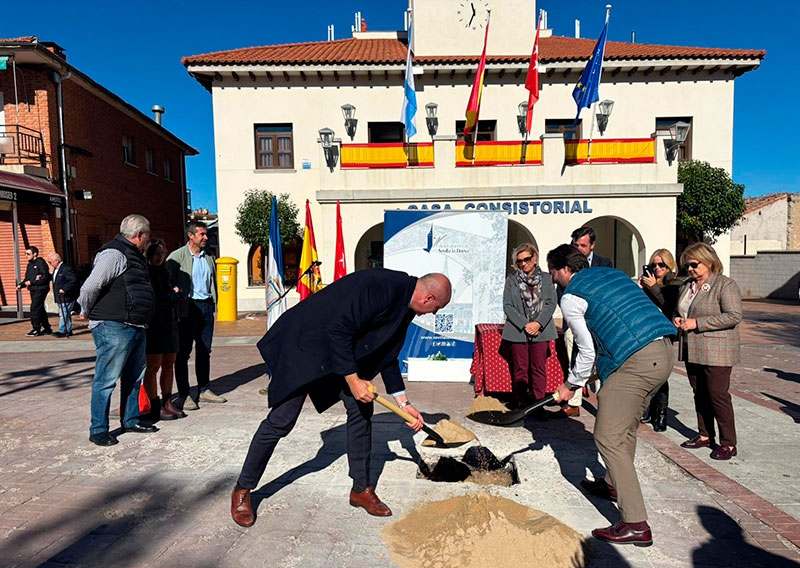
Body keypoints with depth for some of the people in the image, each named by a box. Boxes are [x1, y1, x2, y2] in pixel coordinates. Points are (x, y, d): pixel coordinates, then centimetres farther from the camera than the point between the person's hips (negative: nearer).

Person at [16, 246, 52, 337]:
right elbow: (27, 278, 22)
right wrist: (20, 284, 5)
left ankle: (36, 329, -5)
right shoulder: (29, 265, 17)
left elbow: (46, 277, -17)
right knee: (40, 309, 12)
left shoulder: (41, 263, -10)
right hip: (33, 290, 9)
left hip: (40, 289, -9)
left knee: (35, 309, -10)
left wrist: (31, 282, -17)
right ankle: (47, 328, 19)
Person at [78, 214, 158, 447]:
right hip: (114, 328, -10)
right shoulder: (114, 254, -16)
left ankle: (131, 420, 31)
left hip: (136, 328, 10)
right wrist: (87, 314, -4)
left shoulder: (133, 255, 17)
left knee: (134, 377, 18)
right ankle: (98, 430, 12)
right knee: (106, 380, 1)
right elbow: (89, 287, -19)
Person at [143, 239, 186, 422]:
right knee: (153, 366, -3)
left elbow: (180, 296, 13)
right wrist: (172, 297, -3)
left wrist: (175, 295, -7)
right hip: (153, 324, -7)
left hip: (170, 323, 7)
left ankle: (167, 403, 17)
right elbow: (152, 300, -15)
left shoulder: (164, 273, 19)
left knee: (169, 365, 9)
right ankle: (155, 408, 2)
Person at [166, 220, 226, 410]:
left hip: (206, 306, 5)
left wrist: (213, 303, 10)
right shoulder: (177, 257, -3)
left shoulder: (209, 257, 13)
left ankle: (204, 390, 21)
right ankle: (183, 395, 8)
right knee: (183, 352, 0)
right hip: (188, 307, -5)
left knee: (204, 350, 11)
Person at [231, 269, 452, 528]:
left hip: (343, 350, 9)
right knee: (281, 420, -3)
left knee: (361, 411, 4)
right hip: (304, 343, -9)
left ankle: (361, 489, 20)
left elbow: (387, 354, 10)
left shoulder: (404, 305, 2)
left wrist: (403, 402, 11)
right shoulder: (381, 288, -28)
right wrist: (353, 380, -22)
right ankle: (243, 489, 18)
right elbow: (339, 331, -29)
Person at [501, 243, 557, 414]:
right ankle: (521, 404, 14)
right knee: (520, 369, 5)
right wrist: (524, 325, -11)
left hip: (540, 331, 1)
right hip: (518, 331, 0)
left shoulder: (546, 279, 7)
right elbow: (507, 306, -1)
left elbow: (551, 303, 2)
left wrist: (538, 323, -12)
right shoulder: (511, 280, 5)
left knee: (539, 368, 5)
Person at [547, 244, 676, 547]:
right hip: (665, 351, 9)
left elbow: (587, 351, 0)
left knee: (608, 438, -2)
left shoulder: (571, 297, -2)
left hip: (635, 361, -9)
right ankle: (614, 484, 44)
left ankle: (636, 524, -1)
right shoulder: (611, 273, 22)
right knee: (626, 427, 25)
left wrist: (570, 385, 16)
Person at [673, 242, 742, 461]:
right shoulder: (687, 285, 13)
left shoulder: (725, 285, -10)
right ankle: (705, 435, 26)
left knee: (718, 395, -2)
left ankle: (728, 443, 11)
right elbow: (679, 310, 26)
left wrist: (697, 323, -20)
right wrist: (677, 319, 2)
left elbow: (734, 316, -18)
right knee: (699, 394, 14)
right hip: (692, 350, 7)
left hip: (716, 351, -7)